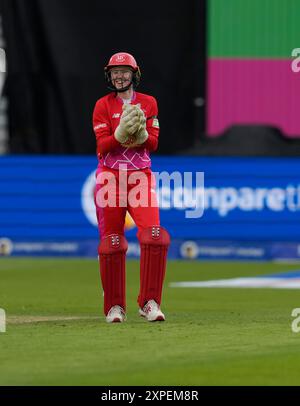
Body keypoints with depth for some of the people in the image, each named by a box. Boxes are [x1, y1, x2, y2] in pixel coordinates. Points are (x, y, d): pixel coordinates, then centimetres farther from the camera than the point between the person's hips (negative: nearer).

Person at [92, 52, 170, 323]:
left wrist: (140, 132, -18)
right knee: (111, 242, 0)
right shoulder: (103, 105, 5)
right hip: (110, 176, 0)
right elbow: (102, 145, -5)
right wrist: (122, 132, -22)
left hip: (141, 175, 0)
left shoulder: (148, 103, 9)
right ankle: (115, 307, 10)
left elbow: (153, 144, 2)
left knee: (154, 235, -17)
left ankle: (150, 302, -13)